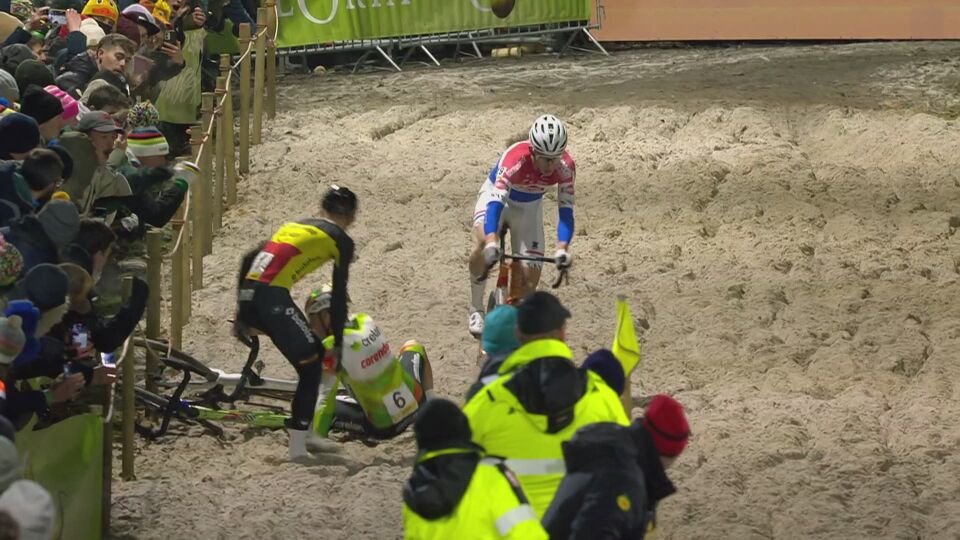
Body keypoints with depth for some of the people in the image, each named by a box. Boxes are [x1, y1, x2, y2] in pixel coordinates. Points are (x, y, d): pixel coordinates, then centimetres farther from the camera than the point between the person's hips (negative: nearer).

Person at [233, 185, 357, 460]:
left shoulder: (294, 226, 28)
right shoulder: (342, 240, 9)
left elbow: (249, 260, 25)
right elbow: (339, 295, 5)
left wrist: (241, 313, 27)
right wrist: (338, 342, 12)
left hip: (249, 293, 7)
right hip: (273, 297, -7)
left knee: (314, 352, 24)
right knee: (311, 365, 6)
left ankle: (309, 431, 30)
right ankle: (298, 447, 2)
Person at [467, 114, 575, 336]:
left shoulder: (565, 167, -30)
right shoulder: (516, 160, -40)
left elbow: (566, 209, -31)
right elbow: (496, 200, -49)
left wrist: (562, 248, -47)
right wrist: (491, 243, -64)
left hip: (529, 208, 3)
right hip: (496, 196, -3)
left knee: (531, 276, -7)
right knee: (484, 244, -33)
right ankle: (476, 309, -13)